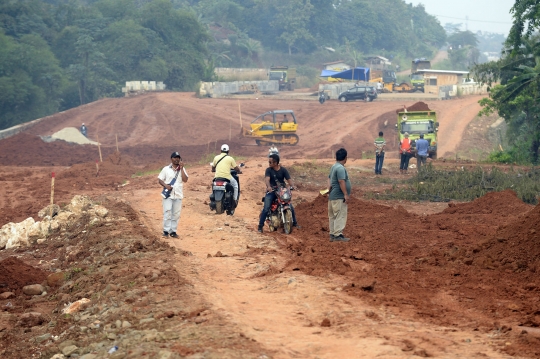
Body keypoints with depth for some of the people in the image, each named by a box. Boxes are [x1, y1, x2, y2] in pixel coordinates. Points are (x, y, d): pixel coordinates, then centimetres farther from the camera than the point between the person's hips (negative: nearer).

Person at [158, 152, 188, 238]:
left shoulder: (182, 169, 9)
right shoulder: (166, 169, 5)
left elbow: (185, 179, -5)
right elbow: (160, 179, 4)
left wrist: (181, 168, -10)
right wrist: (165, 185, -15)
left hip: (178, 195, 2)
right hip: (168, 195, -2)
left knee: (176, 214, 3)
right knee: (167, 212, -7)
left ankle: (173, 231, 9)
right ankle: (166, 231, -3)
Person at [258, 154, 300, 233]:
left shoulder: (283, 170, 0)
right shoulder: (269, 170, -4)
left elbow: (289, 179, -9)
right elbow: (267, 179, -21)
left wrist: (291, 185, -31)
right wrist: (268, 186, -42)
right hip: (271, 191, -2)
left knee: (290, 207, -4)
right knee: (266, 208, -15)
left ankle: (294, 223, 15)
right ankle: (260, 225, -9)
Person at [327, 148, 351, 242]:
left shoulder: (334, 167, 15)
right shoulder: (340, 168, -17)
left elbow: (329, 179, 18)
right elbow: (341, 182, -23)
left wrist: (329, 190, 12)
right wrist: (346, 195, -21)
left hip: (333, 196, 10)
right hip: (339, 197, -10)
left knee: (333, 216, 12)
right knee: (340, 216, -10)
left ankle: (332, 234, 16)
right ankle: (338, 235, -13)